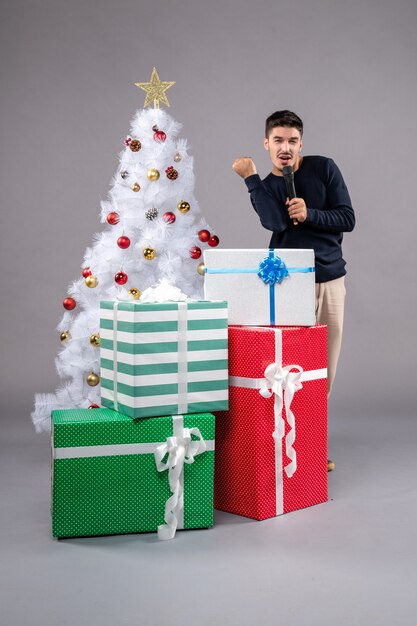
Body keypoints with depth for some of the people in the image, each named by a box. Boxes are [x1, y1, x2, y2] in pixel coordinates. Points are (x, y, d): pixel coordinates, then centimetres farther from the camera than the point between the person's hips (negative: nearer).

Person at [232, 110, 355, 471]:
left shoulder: (324, 169, 3)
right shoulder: (266, 185, 4)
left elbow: (348, 219, 0)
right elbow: (275, 222, -17)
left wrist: (309, 214, -14)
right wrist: (251, 178, -15)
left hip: (330, 281, 1)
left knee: (324, 367, 7)